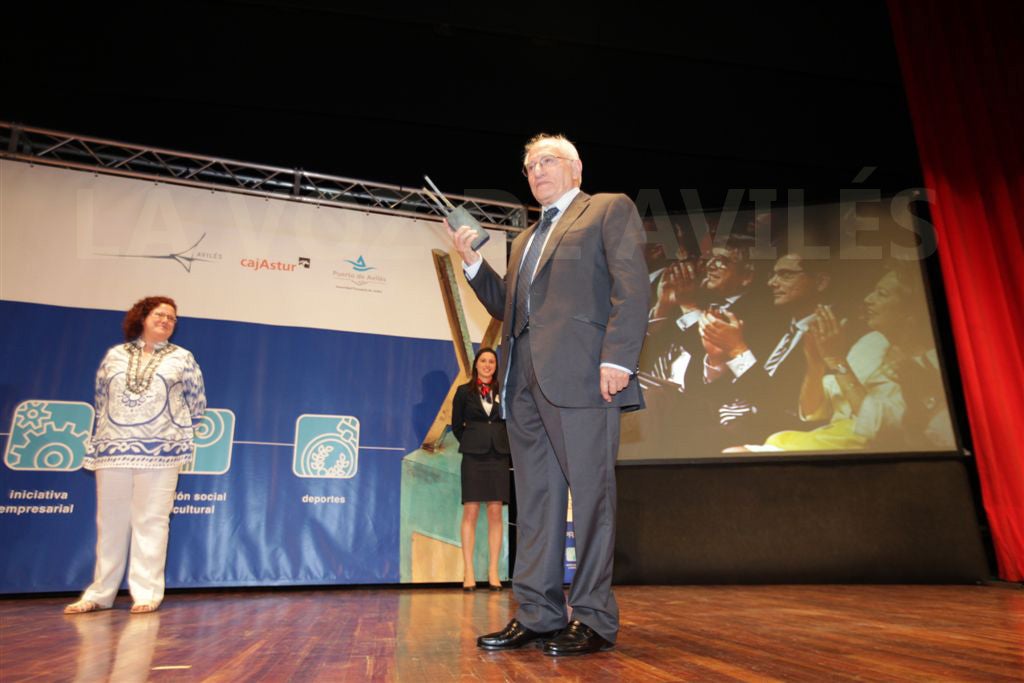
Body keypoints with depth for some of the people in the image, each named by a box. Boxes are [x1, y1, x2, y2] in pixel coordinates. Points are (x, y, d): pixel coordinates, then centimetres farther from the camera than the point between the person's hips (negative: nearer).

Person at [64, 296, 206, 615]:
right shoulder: (115, 355, 12)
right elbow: (101, 398, 17)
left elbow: (197, 401, 10)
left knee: (151, 520, -1)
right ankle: (100, 593, 19)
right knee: (110, 521, 7)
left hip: (160, 452, -2)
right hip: (113, 449, 2)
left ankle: (147, 592, 5)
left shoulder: (182, 358, 7)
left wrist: (182, 434, 9)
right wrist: (101, 438, 14)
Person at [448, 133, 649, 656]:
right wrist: (471, 262, 11)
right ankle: (537, 614, 17)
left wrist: (617, 359, -18)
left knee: (590, 495, -2)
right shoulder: (525, 239, 29)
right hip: (525, 380, 7)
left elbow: (631, 285, -6)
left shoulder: (609, 209, 8)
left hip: (581, 376, -7)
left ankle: (593, 619, 8)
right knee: (535, 502, 8)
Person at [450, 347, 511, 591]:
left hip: (499, 455, 2)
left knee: (495, 512, 1)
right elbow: (456, 425, 12)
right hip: (473, 456, -1)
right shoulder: (464, 391, 8)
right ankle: (468, 573, 1)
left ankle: (493, 572, 6)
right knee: (470, 512, -3)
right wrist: (472, 444, 10)